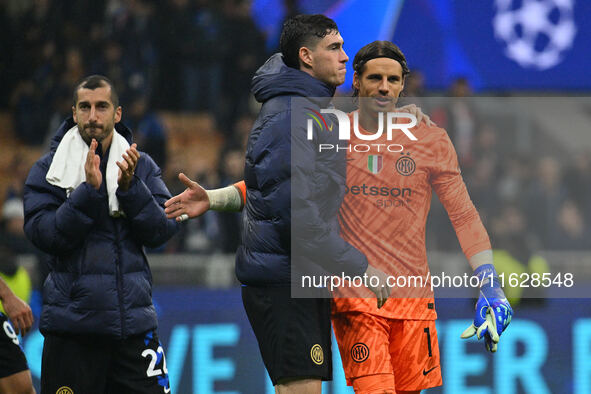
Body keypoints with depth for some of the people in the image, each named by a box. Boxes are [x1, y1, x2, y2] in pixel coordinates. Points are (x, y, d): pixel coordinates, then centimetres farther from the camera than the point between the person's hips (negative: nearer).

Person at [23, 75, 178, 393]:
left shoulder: (142, 167, 10)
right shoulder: (48, 169, 3)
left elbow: (163, 232, 0)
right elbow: (44, 234, -9)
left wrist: (130, 188, -14)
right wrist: (90, 190, -19)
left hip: (133, 321, 2)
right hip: (71, 326, -2)